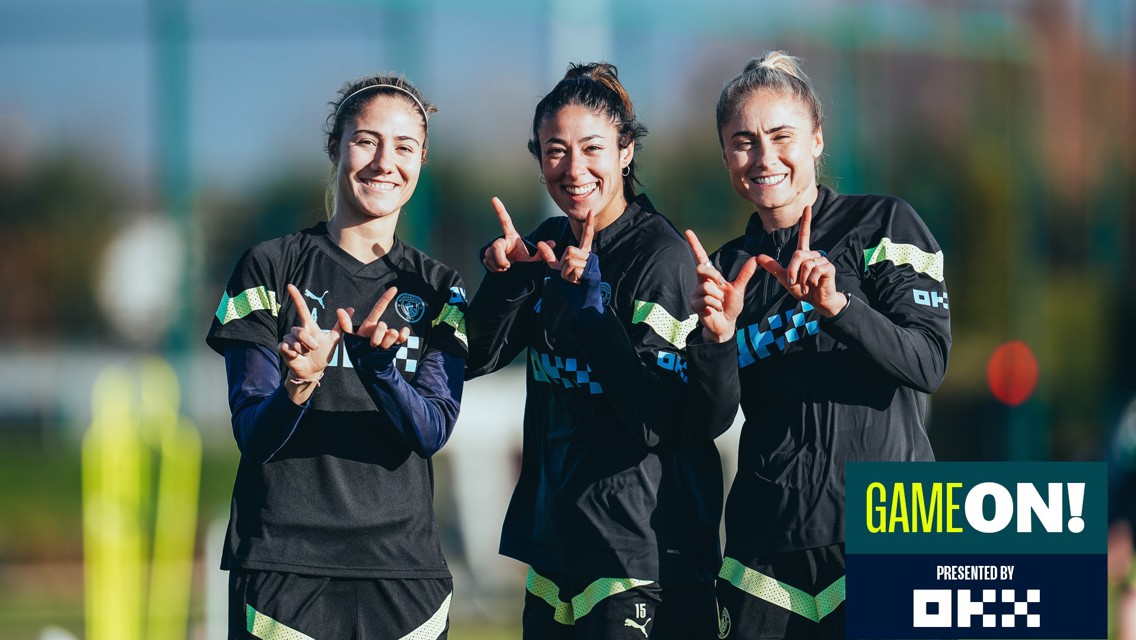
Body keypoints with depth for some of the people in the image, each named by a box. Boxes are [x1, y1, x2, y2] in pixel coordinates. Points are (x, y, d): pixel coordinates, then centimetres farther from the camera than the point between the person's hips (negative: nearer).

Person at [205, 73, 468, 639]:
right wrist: (297, 386, -26)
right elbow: (253, 435, -5)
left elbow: (433, 431, -6)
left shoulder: (436, 289, 8)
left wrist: (374, 361, -24)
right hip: (283, 566, -2)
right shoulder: (270, 268, 0)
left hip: (403, 569, 2)